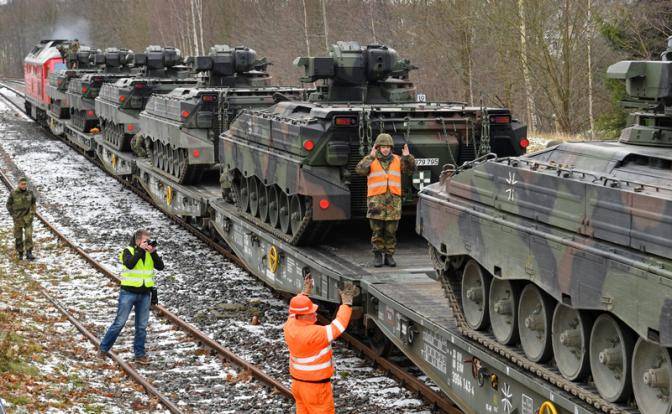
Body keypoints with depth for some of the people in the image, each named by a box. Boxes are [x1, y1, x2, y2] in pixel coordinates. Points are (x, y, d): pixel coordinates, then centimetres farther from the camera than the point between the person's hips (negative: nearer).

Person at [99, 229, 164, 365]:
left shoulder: (150, 253, 8)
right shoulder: (128, 251, -5)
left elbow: (160, 267, -2)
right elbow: (129, 264, -25)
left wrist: (153, 253, -13)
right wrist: (140, 250, -22)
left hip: (145, 294, 4)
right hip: (129, 292, -4)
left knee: (142, 326, 7)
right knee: (119, 323, -3)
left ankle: (139, 354, 14)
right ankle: (103, 349, 9)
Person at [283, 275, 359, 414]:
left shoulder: (290, 326, -6)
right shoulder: (313, 334, -29)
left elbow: (294, 311, 16)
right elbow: (338, 327, -23)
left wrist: (305, 292, 21)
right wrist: (346, 303, -17)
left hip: (297, 382, 8)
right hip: (315, 386, -8)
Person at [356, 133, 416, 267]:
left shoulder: (397, 160, 11)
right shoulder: (370, 160, 3)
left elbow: (411, 169, 4)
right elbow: (360, 170, -14)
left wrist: (408, 157, -12)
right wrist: (371, 156, -21)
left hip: (393, 200, 2)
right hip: (376, 200, -2)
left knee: (391, 231, 4)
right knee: (377, 230, -1)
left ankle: (389, 255, 12)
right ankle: (377, 255, 9)